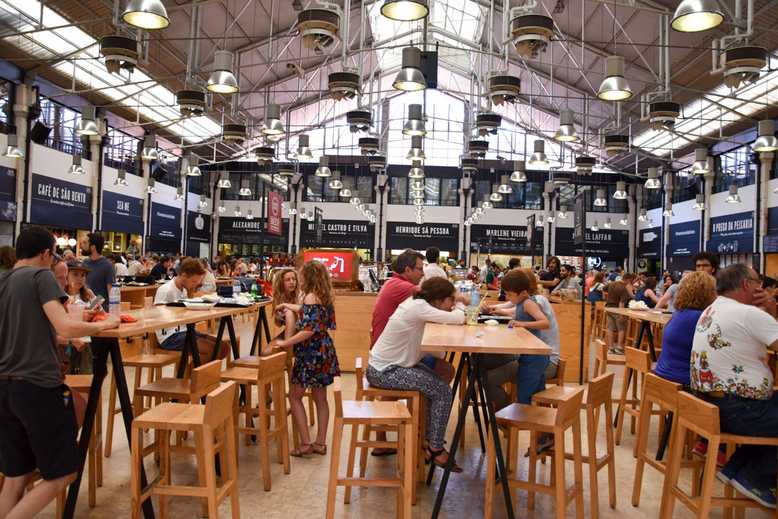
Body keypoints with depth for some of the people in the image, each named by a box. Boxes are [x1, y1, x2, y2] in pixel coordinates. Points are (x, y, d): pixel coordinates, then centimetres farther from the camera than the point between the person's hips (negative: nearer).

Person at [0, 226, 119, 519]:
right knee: (61, 474, 4)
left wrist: (79, 320, 24)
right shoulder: (41, 276, -8)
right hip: (38, 386, -8)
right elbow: (65, 329, -20)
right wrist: (102, 325, -4)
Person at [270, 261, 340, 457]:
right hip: (324, 350, 9)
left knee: (295, 396, 4)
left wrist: (284, 343, -19)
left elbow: (309, 330, -24)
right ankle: (321, 442, 19)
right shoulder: (323, 296, 9)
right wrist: (289, 306, 41)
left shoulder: (311, 296, -16)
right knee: (320, 397, 13)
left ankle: (306, 443, 4)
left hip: (312, 352, -9)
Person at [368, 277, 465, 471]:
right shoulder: (418, 307, -24)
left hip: (388, 365, 10)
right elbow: (457, 319, -23)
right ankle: (435, 450, 4)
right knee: (443, 391, -9)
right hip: (383, 372, -10)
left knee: (437, 380, 13)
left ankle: (430, 436, 27)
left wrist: (453, 311, -7)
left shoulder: (415, 302, 3)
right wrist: (459, 311, -2)